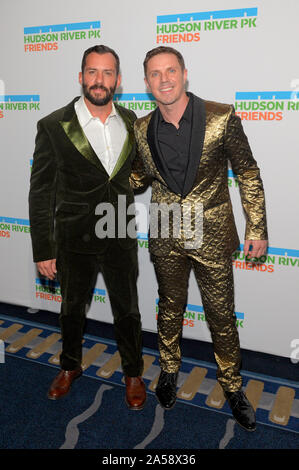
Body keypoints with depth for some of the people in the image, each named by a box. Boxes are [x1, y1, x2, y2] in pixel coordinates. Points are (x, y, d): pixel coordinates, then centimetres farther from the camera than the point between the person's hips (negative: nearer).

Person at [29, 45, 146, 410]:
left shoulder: (131, 121, 0)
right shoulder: (53, 126, -11)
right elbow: (40, 192, -8)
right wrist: (43, 250, -8)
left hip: (120, 239, 2)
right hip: (75, 242, -1)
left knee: (127, 311, 14)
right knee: (72, 309, 20)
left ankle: (133, 373, 39)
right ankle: (70, 367, 47)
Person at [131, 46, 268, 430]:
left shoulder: (222, 118, -11)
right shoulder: (143, 129, -2)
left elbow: (248, 174, -4)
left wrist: (257, 229, -4)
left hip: (212, 237, -2)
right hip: (165, 237, 3)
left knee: (221, 313, 10)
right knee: (170, 306, 19)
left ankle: (231, 384, 34)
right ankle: (169, 369, 44)